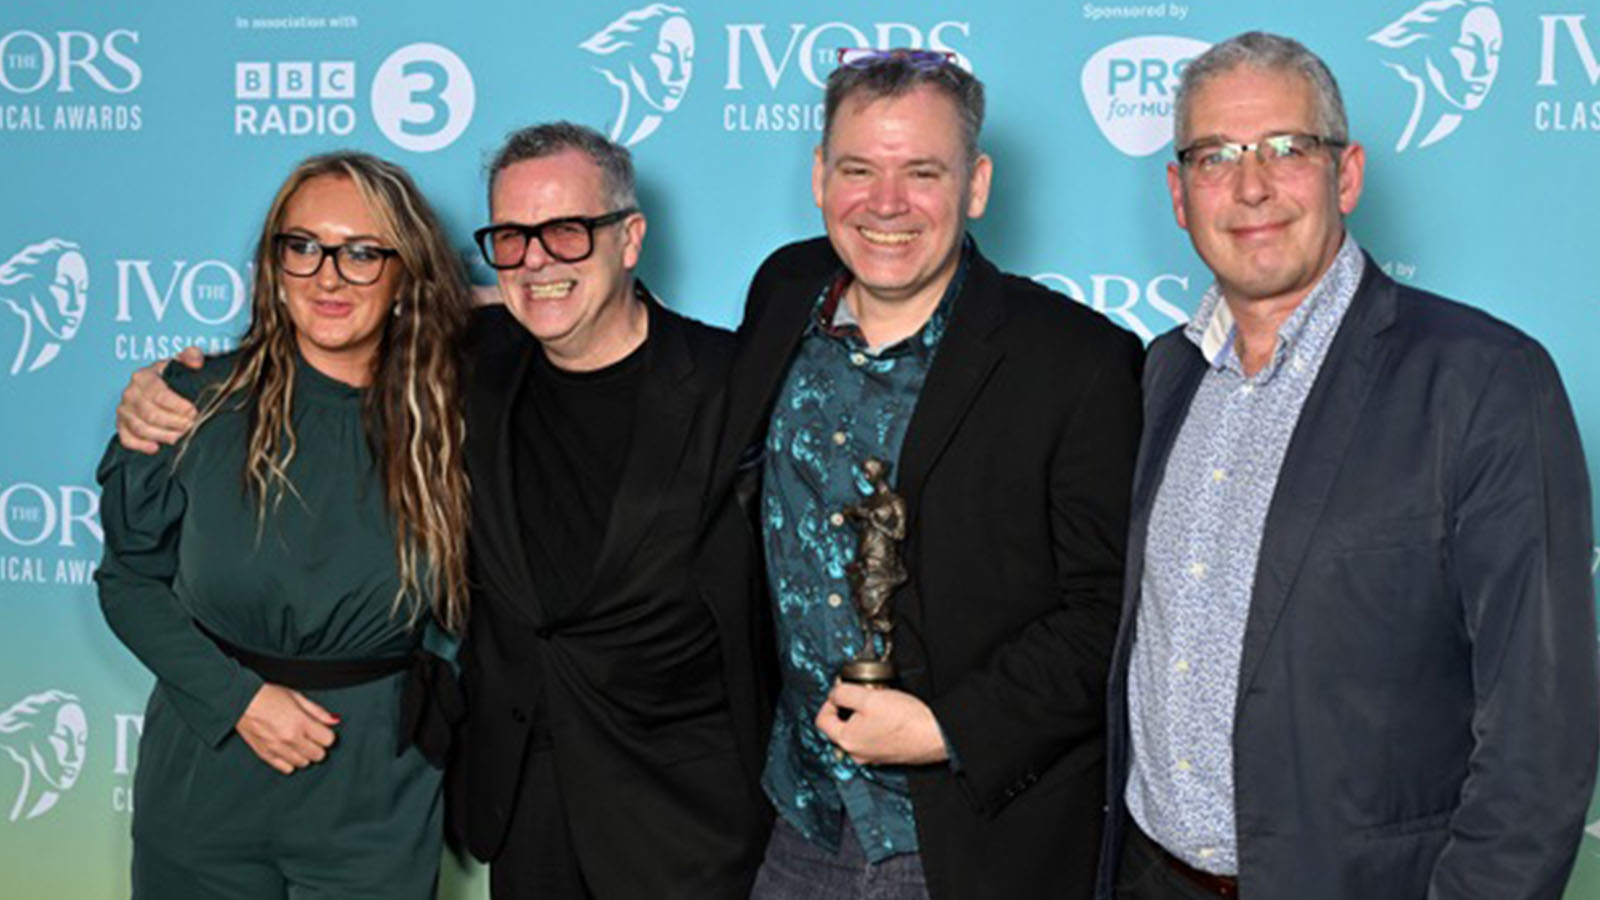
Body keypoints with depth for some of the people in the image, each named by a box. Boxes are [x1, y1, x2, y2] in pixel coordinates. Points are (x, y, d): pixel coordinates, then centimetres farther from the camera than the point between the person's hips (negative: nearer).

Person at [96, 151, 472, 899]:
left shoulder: (442, 424, -6)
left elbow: (459, 611, 5)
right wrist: (236, 696, -11)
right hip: (202, 788, 0)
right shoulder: (200, 403, -8)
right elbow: (129, 577, -1)